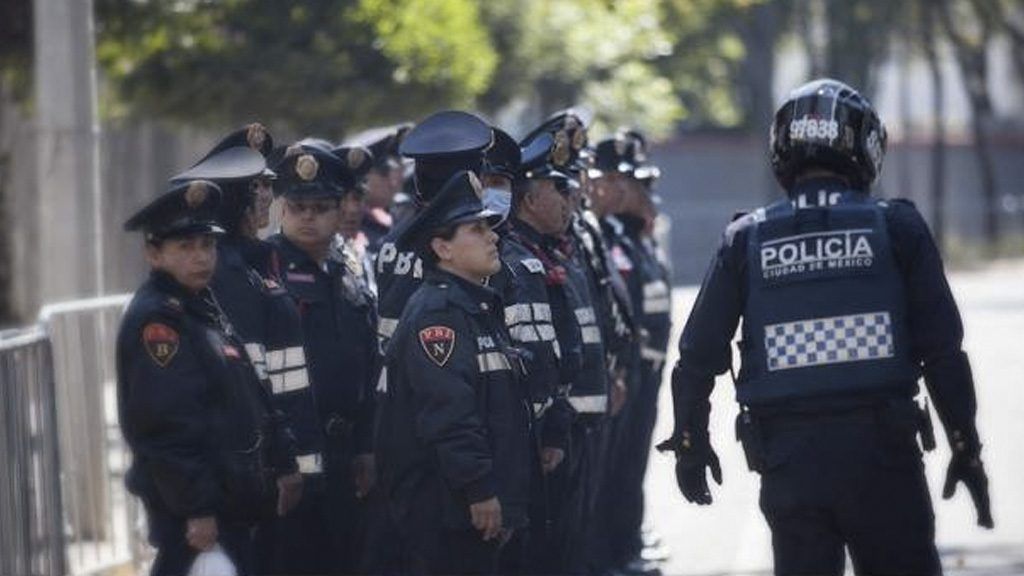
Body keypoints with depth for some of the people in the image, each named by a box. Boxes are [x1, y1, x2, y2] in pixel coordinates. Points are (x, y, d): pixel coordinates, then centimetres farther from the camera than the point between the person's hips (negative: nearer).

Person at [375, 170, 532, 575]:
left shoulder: (481, 308, 18)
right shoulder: (435, 312, -15)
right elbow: (447, 411, -23)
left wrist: (505, 498, 21)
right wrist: (480, 490, -23)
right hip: (441, 506, -10)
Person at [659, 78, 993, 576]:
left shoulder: (746, 240, 5)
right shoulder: (898, 229, 0)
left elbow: (699, 354, 5)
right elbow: (942, 349, -1)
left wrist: (690, 441, 18)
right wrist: (965, 447, 8)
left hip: (787, 456, 2)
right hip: (881, 449, -2)